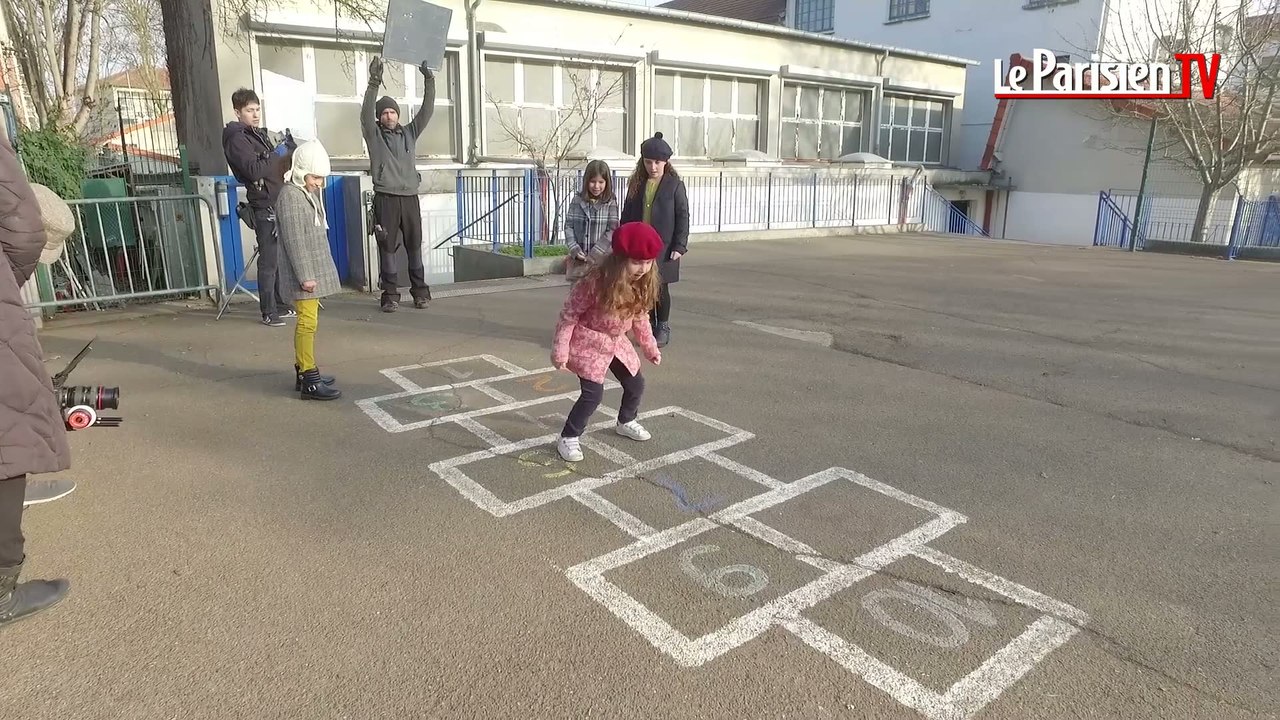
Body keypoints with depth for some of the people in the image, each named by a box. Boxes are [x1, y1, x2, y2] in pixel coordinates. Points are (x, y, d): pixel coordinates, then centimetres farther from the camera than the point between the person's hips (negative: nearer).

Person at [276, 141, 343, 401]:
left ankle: (304, 371, 23)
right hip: (304, 273, -9)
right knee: (308, 322, -10)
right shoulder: (290, 196, -14)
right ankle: (309, 380, -8)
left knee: (307, 320, 14)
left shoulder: (310, 192, 15)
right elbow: (294, 240, -20)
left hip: (315, 269, 10)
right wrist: (305, 276, -22)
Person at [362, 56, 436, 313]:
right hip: (386, 198, -2)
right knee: (387, 247, -2)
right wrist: (374, 84, -22)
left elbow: (427, 110, 9)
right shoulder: (374, 135, 7)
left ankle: (420, 291, 11)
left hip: (410, 197, 2)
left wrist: (429, 80, 0)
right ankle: (390, 294, 2)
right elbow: (366, 113, -10)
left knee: (414, 246, 5)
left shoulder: (409, 132, 15)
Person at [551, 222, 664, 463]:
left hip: (616, 342, 7)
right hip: (588, 342, -7)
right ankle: (568, 438, 6)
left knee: (636, 384, 13)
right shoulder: (597, 282, -29)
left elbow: (640, 318, 9)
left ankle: (626, 422, 42)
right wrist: (560, 350, -21)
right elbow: (570, 314, -21)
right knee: (593, 393, -13)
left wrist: (650, 347, 13)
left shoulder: (642, 285, -8)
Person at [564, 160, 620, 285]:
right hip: (579, 259, 2)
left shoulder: (610, 203, -2)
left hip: (601, 259, -2)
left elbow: (612, 230, -8)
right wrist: (574, 249, -10)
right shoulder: (577, 200, 5)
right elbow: (568, 226, 4)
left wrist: (594, 254, -13)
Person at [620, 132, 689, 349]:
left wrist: (679, 246, -10)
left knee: (660, 288, 3)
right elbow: (627, 214, 12)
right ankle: (649, 326, 21)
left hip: (663, 247, -3)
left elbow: (683, 216, -4)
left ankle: (663, 327, 19)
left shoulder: (675, 184, -3)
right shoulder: (636, 183, 8)